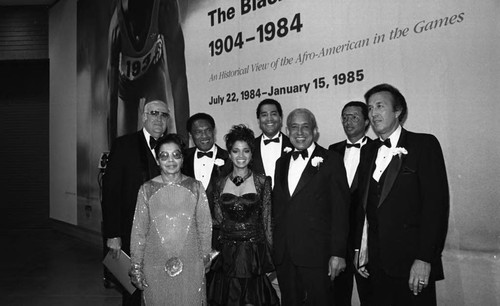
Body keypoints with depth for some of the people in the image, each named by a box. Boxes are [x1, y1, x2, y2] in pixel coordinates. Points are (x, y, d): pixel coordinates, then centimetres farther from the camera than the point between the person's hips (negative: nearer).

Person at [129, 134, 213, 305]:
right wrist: (136, 267, 2)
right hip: (155, 268, 0)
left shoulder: (195, 187, -2)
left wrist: (205, 258, 4)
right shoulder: (147, 189, -3)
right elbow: (138, 230, 0)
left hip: (190, 266, 0)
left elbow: (205, 226, 2)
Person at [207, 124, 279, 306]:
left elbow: (267, 221, 0)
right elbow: (218, 220, 12)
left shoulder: (262, 181, -1)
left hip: (255, 254, -2)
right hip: (227, 255, 2)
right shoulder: (220, 184, 5)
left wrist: (270, 258, 1)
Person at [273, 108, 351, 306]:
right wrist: (273, 249, 10)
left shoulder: (331, 161, -2)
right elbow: (276, 207, 14)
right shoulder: (281, 163, 13)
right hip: (283, 255, 5)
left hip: (316, 254, -4)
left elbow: (340, 210, -7)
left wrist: (338, 253, -12)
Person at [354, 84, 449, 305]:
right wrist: (359, 248, 7)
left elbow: (436, 203, -12)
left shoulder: (424, 145, -5)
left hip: (411, 262, -4)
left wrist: (424, 258, -17)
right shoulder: (370, 150, 12)